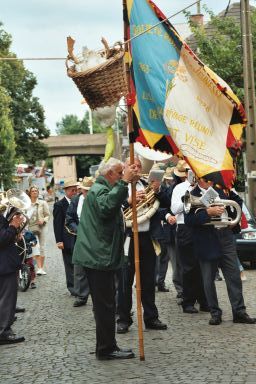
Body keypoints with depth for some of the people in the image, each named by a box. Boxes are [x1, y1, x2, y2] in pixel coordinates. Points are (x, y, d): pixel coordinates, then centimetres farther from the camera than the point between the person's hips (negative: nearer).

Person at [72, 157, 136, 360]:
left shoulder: (102, 189, 22)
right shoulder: (99, 189, -12)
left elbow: (112, 210, 37)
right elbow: (106, 207, -35)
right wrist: (124, 182, -35)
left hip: (99, 256, 11)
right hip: (99, 256, -11)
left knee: (105, 304, 13)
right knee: (106, 304, -7)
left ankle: (106, 347, 19)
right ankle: (107, 349, -2)